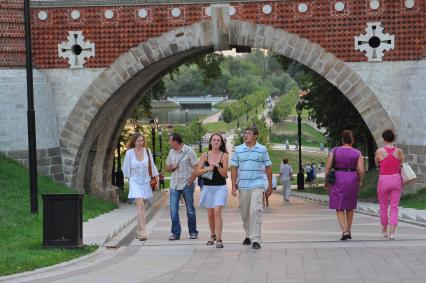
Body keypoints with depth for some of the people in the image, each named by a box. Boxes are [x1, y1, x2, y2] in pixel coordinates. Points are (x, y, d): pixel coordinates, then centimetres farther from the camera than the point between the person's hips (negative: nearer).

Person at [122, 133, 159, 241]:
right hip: (135, 181, -3)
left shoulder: (147, 151, -1)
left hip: (145, 181, 3)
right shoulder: (129, 153, -8)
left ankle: (139, 231, 19)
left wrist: (156, 177, 11)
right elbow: (126, 168, 4)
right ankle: (143, 231, -22)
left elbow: (152, 165, 10)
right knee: (140, 204, -16)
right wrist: (128, 178, 10)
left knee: (141, 206, 9)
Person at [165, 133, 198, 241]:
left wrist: (190, 181, -15)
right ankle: (175, 233, 3)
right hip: (174, 185, 5)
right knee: (173, 210, -2)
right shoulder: (171, 152, 11)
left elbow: (196, 168, -8)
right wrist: (171, 167, -5)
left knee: (190, 210, 5)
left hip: (187, 185, -5)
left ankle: (193, 232, 14)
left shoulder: (189, 151, -6)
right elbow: (167, 167, 19)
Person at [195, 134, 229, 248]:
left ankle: (219, 239, -16)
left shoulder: (224, 156, -3)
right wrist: (208, 168, -19)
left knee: (217, 212, -16)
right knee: (210, 214, 12)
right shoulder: (205, 156, 2)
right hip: (208, 187, 3)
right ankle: (212, 235, 32)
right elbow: (198, 172, -3)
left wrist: (217, 166, -20)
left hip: (220, 187, -3)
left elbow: (225, 174, -5)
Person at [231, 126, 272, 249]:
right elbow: (234, 168, 7)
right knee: (245, 213, 10)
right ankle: (248, 235, 28)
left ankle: (256, 239, -15)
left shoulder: (262, 150, 3)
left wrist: (270, 186, 9)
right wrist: (233, 186, 0)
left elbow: (268, 168, 9)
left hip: (257, 185, -3)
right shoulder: (238, 150, 6)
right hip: (242, 186, 3)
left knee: (255, 211, -14)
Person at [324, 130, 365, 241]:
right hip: (352, 181, 1)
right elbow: (361, 170, -9)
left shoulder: (334, 151, -3)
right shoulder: (357, 153, -2)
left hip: (337, 180, -1)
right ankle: (348, 231, 24)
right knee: (350, 206, 19)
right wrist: (360, 181, 9)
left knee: (339, 208, 6)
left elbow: (328, 167, -6)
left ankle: (344, 231, -12)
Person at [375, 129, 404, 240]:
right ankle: (392, 232, -9)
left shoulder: (379, 151, -8)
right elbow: (401, 167, 6)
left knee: (383, 207, 16)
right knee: (394, 208, 4)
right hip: (396, 180, 1)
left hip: (384, 181, -1)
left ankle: (384, 230, 31)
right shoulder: (399, 151, -5)